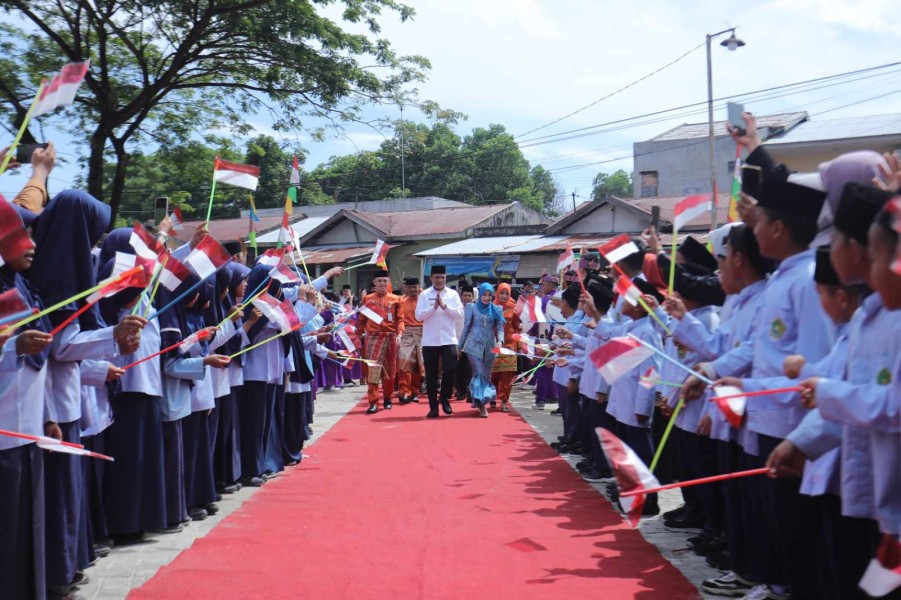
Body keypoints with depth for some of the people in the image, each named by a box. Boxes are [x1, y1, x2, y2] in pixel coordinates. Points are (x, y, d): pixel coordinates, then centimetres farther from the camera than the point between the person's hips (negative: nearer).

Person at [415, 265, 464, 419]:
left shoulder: (453, 294, 5)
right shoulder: (424, 295, 2)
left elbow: (459, 314, -5)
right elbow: (419, 315, -6)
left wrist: (444, 306, -16)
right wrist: (434, 307, -17)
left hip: (449, 340, 0)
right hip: (429, 341, 0)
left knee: (450, 369, -10)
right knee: (431, 375, 4)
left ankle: (444, 398, 15)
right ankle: (433, 406, 14)